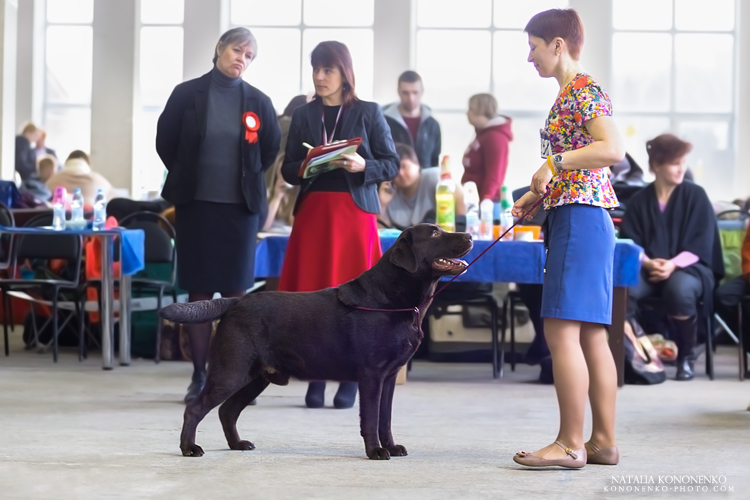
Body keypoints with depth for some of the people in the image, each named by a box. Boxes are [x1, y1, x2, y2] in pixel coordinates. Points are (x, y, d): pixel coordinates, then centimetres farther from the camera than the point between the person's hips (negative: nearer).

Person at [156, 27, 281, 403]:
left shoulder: (258, 102, 3)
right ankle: (199, 377, 7)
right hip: (195, 204, 0)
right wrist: (189, 177, 11)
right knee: (198, 292, 2)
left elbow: (270, 149, 12)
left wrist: (248, 179, 10)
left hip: (241, 206, 1)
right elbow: (165, 142, 7)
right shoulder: (187, 94, 1)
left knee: (236, 292, 1)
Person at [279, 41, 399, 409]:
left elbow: (391, 164, 3)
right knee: (313, 293, -2)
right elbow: (288, 170, 11)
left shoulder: (368, 113, 4)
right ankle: (316, 377, 3)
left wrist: (363, 166, -15)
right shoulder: (303, 116, 11)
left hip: (355, 210, -2)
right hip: (313, 210, 2)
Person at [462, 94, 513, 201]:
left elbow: (494, 176, -22)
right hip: (473, 199, 10)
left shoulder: (494, 137, -15)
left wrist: (485, 201, -27)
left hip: (482, 201, -10)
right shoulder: (484, 133, 17)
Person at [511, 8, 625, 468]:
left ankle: (570, 444, -9)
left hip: (580, 218, -10)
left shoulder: (584, 90, -11)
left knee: (562, 330, -10)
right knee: (591, 335, 9)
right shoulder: (572, 93, 19)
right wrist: (538, 196, 16)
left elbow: (612, 149, -24)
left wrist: (554, 163, -20)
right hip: (581, 219, 10)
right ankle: (604, 442, 12)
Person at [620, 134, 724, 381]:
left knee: (679, 289, -39)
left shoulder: (696, 196, 3)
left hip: (689, 267, -2)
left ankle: (686, 358, -17)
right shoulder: (639, 201, 9)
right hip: (648, 268, 2)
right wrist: (648, 262, -18)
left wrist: (673, 264, -20)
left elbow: (700, 245, -4)